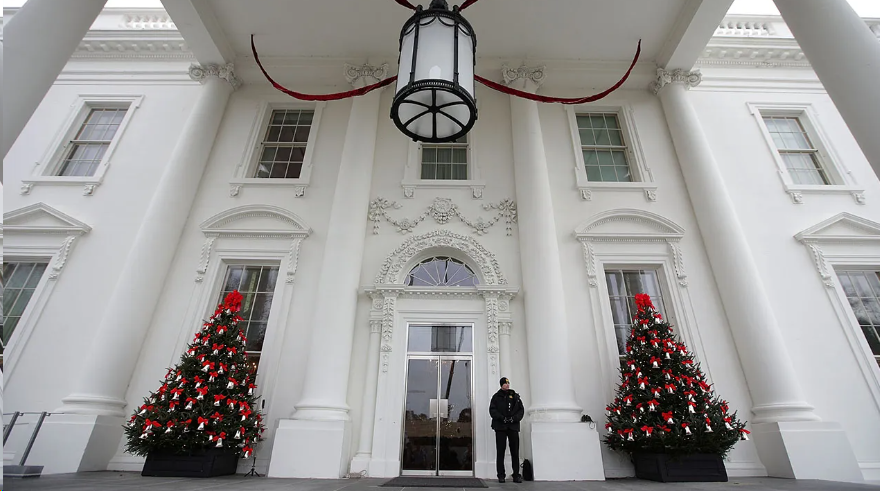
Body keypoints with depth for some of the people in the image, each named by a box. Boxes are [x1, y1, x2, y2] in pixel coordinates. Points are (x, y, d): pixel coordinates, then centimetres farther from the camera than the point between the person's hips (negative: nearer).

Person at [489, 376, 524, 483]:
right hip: (500, 426, -1)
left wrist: (514, 418, -9)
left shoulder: (515, 396, 11)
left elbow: (521, 410, 8)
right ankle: (501, 476, 8)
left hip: (513, 426, 2)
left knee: (515, 452, 3)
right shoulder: (496, 396, 7)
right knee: (500, 451, 1)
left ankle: (516, 475, 12)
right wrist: (502, 418, -15)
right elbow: (492, 410, -1)